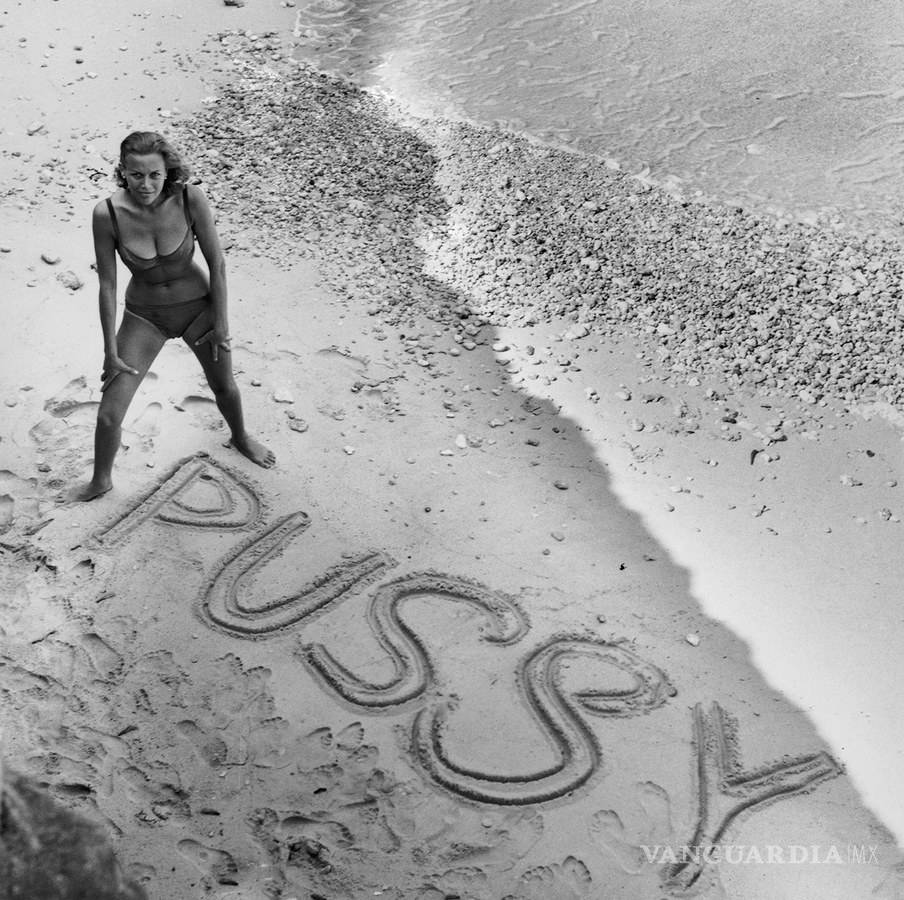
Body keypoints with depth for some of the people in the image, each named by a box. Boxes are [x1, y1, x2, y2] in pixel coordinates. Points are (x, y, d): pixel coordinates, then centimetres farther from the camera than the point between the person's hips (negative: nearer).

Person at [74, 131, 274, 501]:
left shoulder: (191, 199, -26)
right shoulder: (107, 213, -24)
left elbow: (217, 263, -14)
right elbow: (107, 283, -14)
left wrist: (221, 324, -9)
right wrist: (110, 351, -9)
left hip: (198, 306, 0)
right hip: (145, 316, 0)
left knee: (224, 387, 23)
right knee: (109, 415, -1)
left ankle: (240, 438, 57)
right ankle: (100, 481, 29)